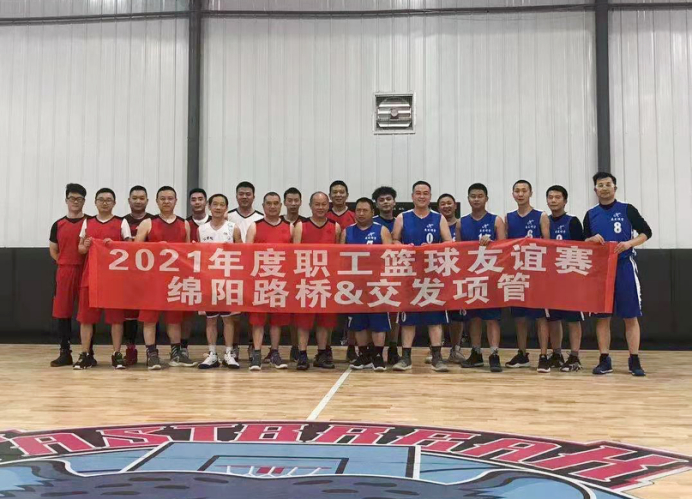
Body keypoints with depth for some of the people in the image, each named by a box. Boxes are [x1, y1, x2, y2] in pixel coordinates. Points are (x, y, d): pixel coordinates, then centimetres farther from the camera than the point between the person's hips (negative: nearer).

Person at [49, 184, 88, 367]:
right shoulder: (58, 225, 10)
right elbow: (53, 250, 16)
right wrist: (65, 263, 5)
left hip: (86, 271, -3)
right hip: (64, 272, 3)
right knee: (62, 312, 3)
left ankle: (88, 353, 7)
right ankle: (65, 353, 12)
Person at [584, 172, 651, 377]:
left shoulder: (627, 210, 1)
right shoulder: (591, 214, 9)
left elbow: (646, 232, 2)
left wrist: (629, 243, -15)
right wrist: (592, 240, -8)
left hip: (624, 267, -2)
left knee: (631, 316, 0)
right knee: (602, 316, 4)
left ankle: (634, 360, 5)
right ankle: (604, 360, 10)